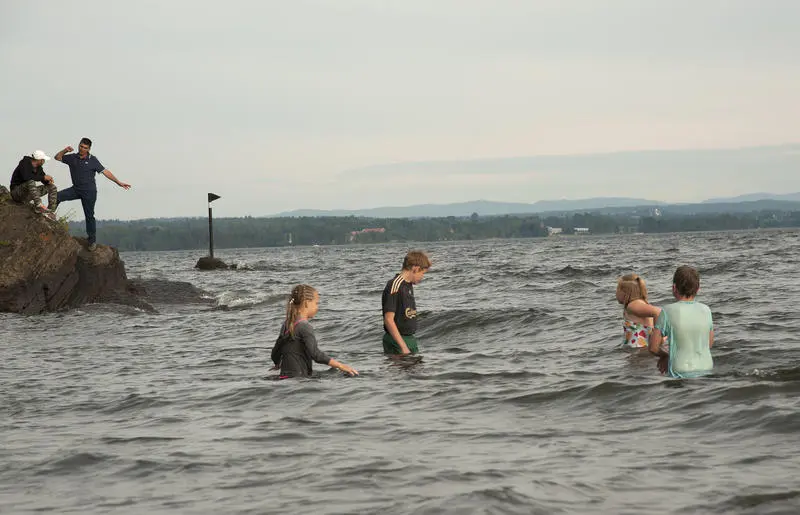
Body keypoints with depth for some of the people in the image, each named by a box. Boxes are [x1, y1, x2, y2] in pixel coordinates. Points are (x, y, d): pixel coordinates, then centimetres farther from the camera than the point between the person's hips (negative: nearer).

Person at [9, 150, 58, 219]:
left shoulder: (39, 168, 4)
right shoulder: (24, 163, -19)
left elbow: (44, 180, 12)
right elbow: (26, 177, -37)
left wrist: (48, 181, -14)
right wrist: (43, 177, -30)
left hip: (28, 194, 8)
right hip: (17, 192, -8)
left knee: (52, 187, 1)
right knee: (31, 181, -37)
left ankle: (51, 212, -16)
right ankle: (39, 206, -53)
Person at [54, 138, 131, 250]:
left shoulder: (92, 160, -5)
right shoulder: (72, 158, 5)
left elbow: (105, 171, -6)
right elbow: (57, 157, 13)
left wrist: (118, 182, -9)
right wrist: (65, 150, -8)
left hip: (89, 191, -4)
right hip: (76, 189, 4)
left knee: (89, 216, 0)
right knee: (58, 196, -17)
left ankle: (92, 240, 8)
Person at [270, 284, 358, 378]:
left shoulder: (286, 324, 15)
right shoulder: (305, 327, -11)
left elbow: (275, 354, 25)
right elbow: (315, 354, -21)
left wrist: (278, 365, 47)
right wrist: (340, 366, -21)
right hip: (298, 378, -9)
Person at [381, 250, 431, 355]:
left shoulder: (409, 285, 14)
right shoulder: (394, 287, -16)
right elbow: (388, 320, -21)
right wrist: (403, 346, -23)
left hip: (410, 339, 9)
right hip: (396, 343, -9)